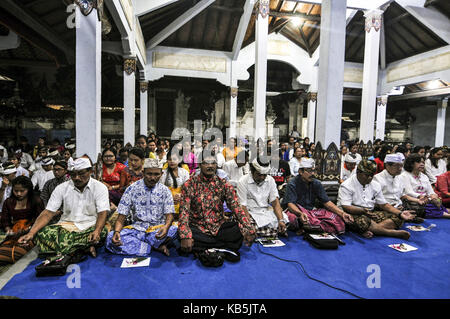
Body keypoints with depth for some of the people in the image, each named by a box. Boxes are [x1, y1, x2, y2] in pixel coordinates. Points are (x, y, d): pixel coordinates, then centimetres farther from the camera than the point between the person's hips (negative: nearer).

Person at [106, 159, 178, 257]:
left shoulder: (165, 190, 2)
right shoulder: (132, 189, 0)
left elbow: (169, 214, -5)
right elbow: (121, 218, -3)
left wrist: (166, 227, -29)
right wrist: (116, 232, -25)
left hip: (157, 230, 0)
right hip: (137, 229, 1)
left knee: (174, 230, -32)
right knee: (111, 239, -27)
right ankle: (157, 247, -21)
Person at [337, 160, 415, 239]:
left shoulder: (375, 185, 12)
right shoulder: (346, 186, -9)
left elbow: (384, 204, 12)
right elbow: (345, 207, -19)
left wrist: (400, 213, -3)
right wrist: (363, 211, -34)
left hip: (372, 214, 7)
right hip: (354, 215, -6)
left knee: (398, 218, -12)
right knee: (362, 221, -39)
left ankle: (369, 231, -31)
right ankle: (395, 233, -26)